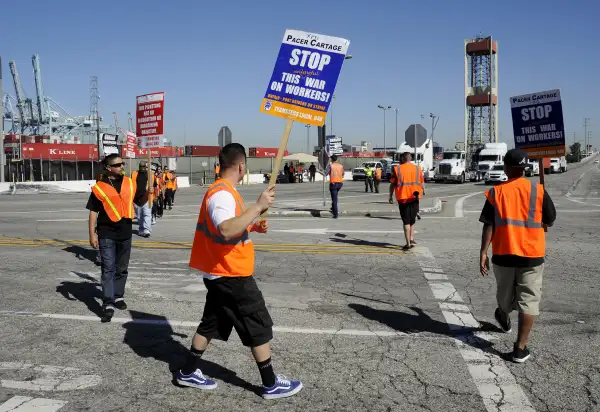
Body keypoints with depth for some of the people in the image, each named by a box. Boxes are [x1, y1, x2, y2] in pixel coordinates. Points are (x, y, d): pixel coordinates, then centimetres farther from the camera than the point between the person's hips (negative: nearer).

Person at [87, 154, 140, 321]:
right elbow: (93, 212, -5)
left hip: (125, 233, 4)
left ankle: (118, 296, 32)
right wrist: (92, 234, -9)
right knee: (108, 269, -3)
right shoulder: (99, 187, -7)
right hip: (107, 234, -4)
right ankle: (108, 304, -2)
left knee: (122, 268, 16)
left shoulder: (130, 183, 4)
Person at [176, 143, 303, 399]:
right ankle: (271, 384, 12)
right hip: (231, 275, -10)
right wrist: (259, 207, -37)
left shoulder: (223, 191, 11)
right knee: (259, 327, 1)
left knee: (211, 323, 19)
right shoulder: (222, 194, -22)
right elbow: (226, 231, -39)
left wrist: (253, 227, 11)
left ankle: (188, 372, 30)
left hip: (221, 273, 10)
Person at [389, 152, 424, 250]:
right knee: (412, 220, 20)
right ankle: (412, 239, 13)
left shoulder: (397, 169, -2)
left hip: (402, 198, -2)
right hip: (414, 197, 2)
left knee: (406, 221, 2)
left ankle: (408, 243, -2)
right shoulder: (418, 169, 7)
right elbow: (421, 184, 9)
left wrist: (390, 196, 8)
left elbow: (392, 184, -2)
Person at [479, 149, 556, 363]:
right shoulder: (538, 191, -4)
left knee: (505, 295, 22)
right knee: (528, 301, 2)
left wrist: (483, 253, -4)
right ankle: (520, 348, -2)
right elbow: (550, 221, 4)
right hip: (532, 256, -1)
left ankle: (503, 317, 51)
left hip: (503, 254, 2)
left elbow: (488, 225, -7)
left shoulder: (496, 192, -3)